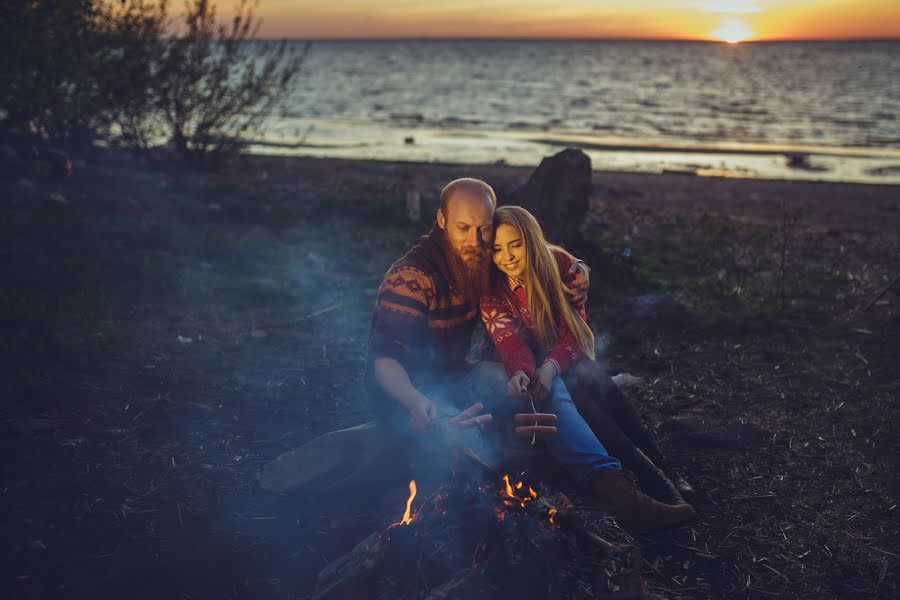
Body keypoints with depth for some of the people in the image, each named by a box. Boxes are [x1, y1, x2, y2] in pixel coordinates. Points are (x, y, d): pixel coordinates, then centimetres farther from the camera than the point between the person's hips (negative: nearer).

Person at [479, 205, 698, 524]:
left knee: (605, 393, -31)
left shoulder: (560, 263, -8)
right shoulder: (493, 292, -10)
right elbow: (509, 341, -25)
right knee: (557, 394, -34)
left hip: (568, 362, 2)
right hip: (532, 368, -2)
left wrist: (551, 366, -34)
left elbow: (575, 330, -14)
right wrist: (519, 374, -50)